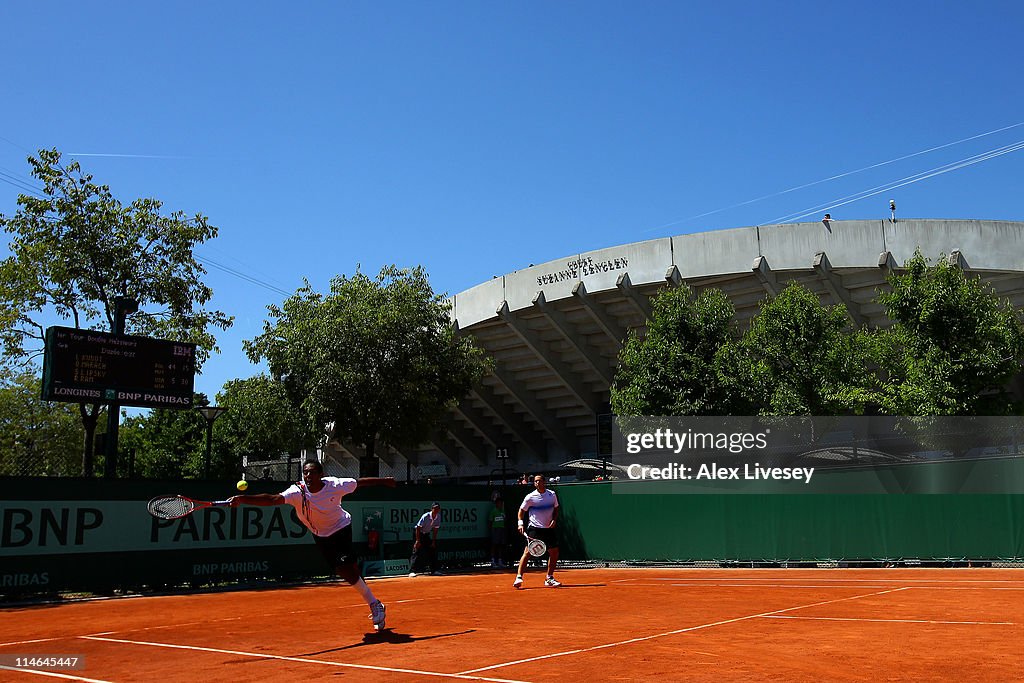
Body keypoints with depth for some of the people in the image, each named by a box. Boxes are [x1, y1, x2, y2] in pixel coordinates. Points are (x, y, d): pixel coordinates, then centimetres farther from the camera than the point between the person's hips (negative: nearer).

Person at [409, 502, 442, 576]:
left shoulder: (438, 517, -11)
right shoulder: (426, 516, -28)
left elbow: (435, 530, -2)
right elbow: (418, 528, -23)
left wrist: (433, 541, -3)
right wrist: (417, 540, -25)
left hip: (426, 534, 7)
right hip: (417, 533, -7)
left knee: (432, 551, 3)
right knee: (416, 552, -16)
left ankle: (434, 570, 13)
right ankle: (412, 571, -19)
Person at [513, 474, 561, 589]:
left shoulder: (552, 494, 3)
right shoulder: (530, 497, -6)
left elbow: (556, 508, 15)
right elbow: (522, 510, 3)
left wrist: (554, 520, -2)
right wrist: (520, 523, -11)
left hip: (549, 528, 4)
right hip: (534, 528, -4)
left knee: (554, 552, 5)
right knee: (527, 552, -13)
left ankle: (549, 578, 20)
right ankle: (519, 577, -9)